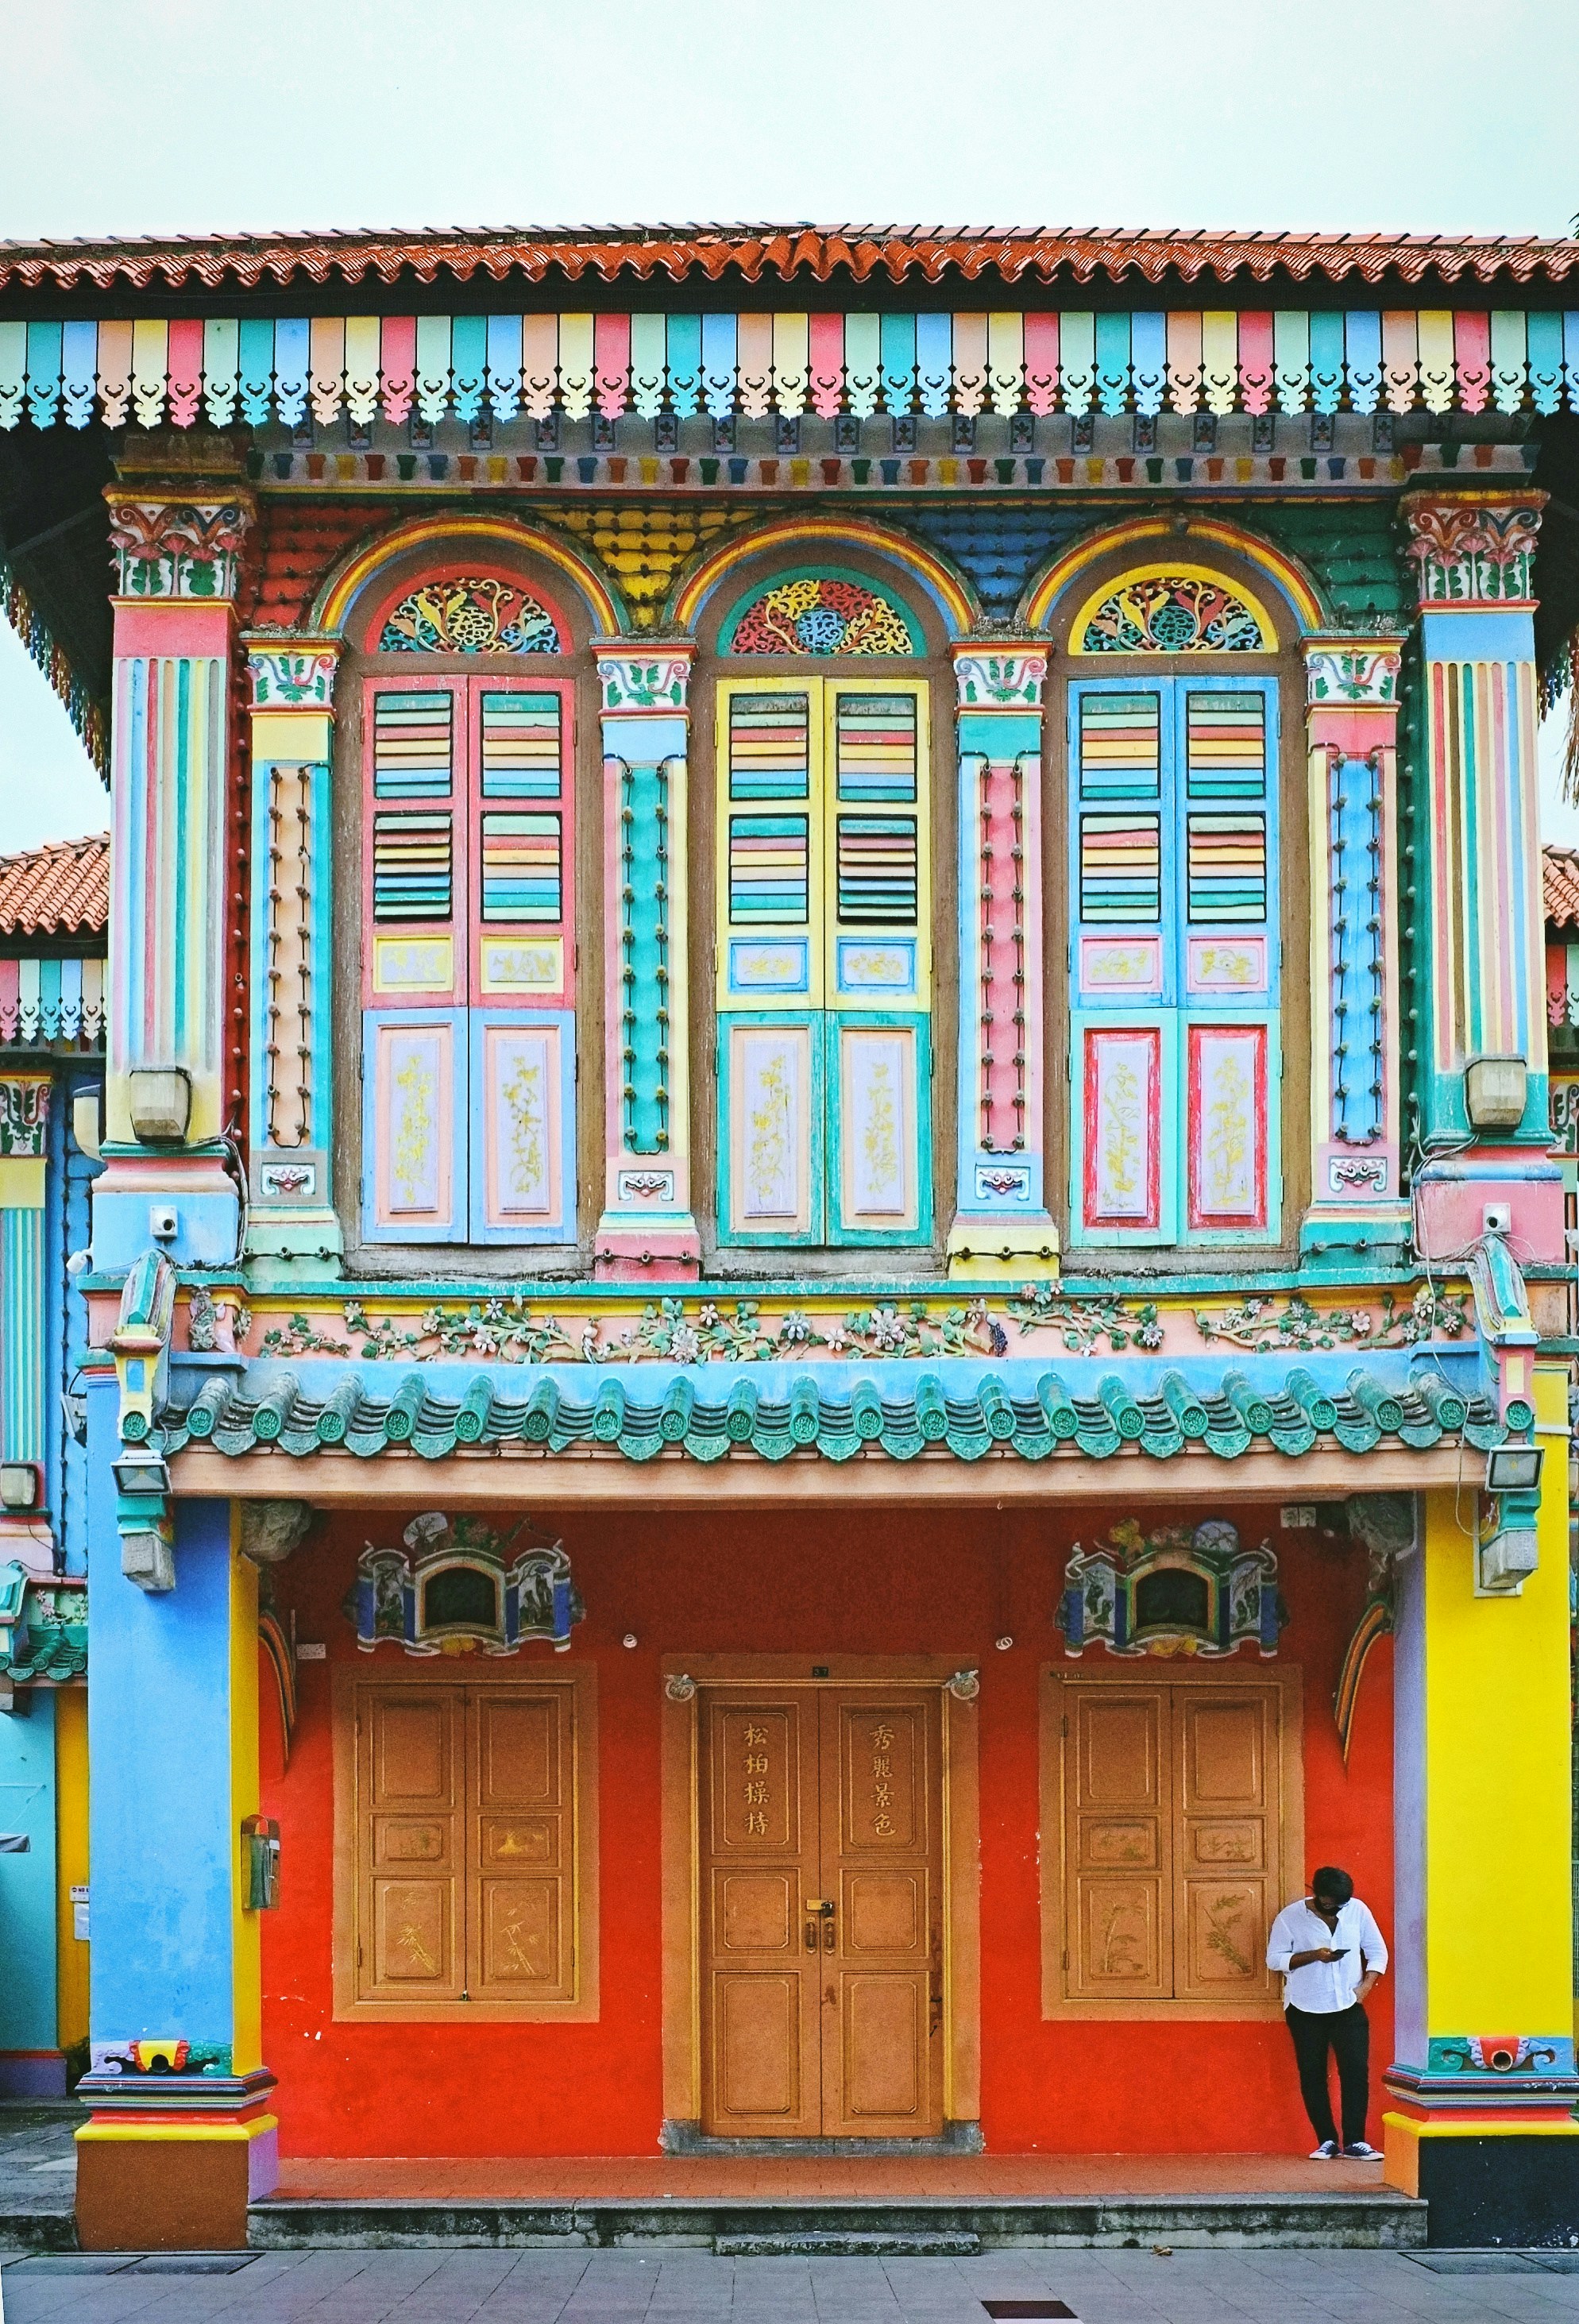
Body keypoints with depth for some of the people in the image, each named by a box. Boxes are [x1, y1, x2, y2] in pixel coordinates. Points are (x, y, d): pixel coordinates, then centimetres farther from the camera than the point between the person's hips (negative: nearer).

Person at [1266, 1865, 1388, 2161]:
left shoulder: (1357, 1910, -1)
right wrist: (1314, 1955, -19)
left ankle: (1355, 2142, -2)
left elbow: (1377, 1951, 7)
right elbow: (1274, 1959, -6)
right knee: (1312, 2075, 1)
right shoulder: (1290, 1917, -7)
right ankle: (1327, 2141, 9)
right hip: (1306, 2009, -1)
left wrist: (1366, 1984, -7)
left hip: (1348, 2007, 1)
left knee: (1356, 2071, -6)